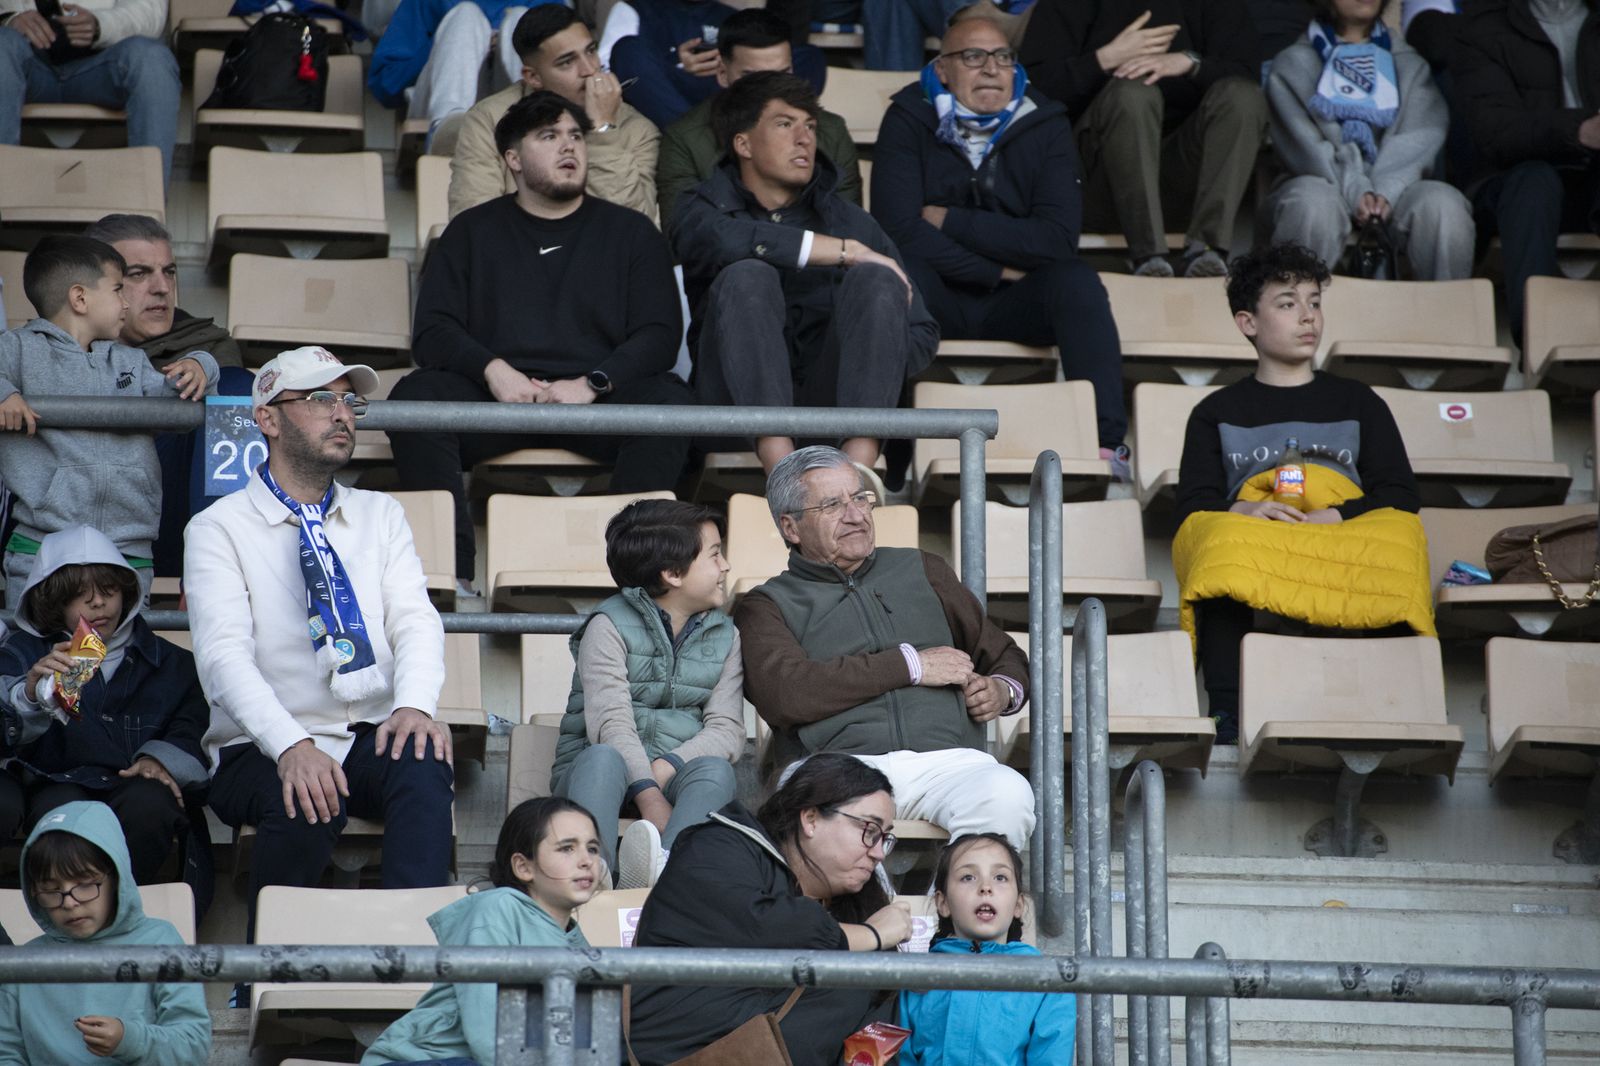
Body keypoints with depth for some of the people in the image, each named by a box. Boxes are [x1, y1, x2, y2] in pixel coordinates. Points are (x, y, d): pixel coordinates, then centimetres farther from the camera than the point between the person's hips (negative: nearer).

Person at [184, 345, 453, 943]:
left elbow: (415, 620, 3)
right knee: (307, 805, -35)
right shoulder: (219, 528, 2)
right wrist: (291, 745, -29)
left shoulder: (380, 516, 17)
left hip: (370, 738, 3)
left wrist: (415, 704, -20)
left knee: (424, 767, -31)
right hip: (264, 748, -3)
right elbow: (223, 654, -11)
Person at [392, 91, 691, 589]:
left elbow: (660, 334, 7)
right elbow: (433, 329, 9)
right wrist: (492, 369, -12)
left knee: (667, 400, -32)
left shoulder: (629, 231, 20)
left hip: (596, 400, 0)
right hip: (495, 396, 0)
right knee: (415, 394, -30)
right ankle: (453, 568, -36)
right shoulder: (472, 231, 21)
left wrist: (593, 384, -11)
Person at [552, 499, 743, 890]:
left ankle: (661, 867, -61)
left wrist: (665, 768, -20)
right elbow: (610, 723, -16)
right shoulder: (610, 626, -2)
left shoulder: (725, 636, 14)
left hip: (678, 773, 3)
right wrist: (650, 797, -31)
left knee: (715, 770, -32)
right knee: (601, 758, -38)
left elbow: (726, 729, 0)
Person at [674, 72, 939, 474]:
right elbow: (727, 240, -18)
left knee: (876, 279, -19)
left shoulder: (850, 221, 20)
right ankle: (779, 465, -43)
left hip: (830, 400, 2)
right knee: (747, 276, -24)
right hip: (742, 400, -2)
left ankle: (858, 467, -39)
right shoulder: (703, 209, 11)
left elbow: (922, 333, 11)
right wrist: (848, 251, -14)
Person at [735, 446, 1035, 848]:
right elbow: (783, 695, -5)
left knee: (1007, 795, -34)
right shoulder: (767, 606, 17)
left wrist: (1004, 691, 10)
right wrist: (911, 665, -2)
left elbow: (1004, 656, 38)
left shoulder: (923, 571, 29)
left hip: (947, 757, 3)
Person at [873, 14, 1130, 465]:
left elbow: (1058, 239, -15)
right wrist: (998, 270, -14)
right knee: (903, 273, -34)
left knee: (1077, 280, -29)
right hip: (939, 298, -1)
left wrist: (950, 222, -16)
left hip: (1013, 303, 1)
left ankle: (1105, 441, -37)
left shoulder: (1044, 125, -1)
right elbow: (899, 229, -19)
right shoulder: (910, 120, -5)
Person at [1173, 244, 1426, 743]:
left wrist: (1336, 517, -7)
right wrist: (1241, 512, -12)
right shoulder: (1217, 413, 27)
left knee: (1400, 536, -37)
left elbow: (1399, 495, 14)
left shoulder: (1358, 402, 29)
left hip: (1348, 543, 1)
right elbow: (1193, 507, 12)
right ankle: (1227, 717, -43)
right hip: (1252, 543, -1)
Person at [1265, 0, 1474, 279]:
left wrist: (1386, 191, -17)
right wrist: (1355, 192, -19)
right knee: (1312, 205, -37)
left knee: (1443, 206, -31)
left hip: (1395, 185, 1)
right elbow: (1304, 143, -1)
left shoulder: (1408, 61, 20)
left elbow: (1422, 135, 3)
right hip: (1326, 181, -1)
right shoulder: (1293, 63, 14)